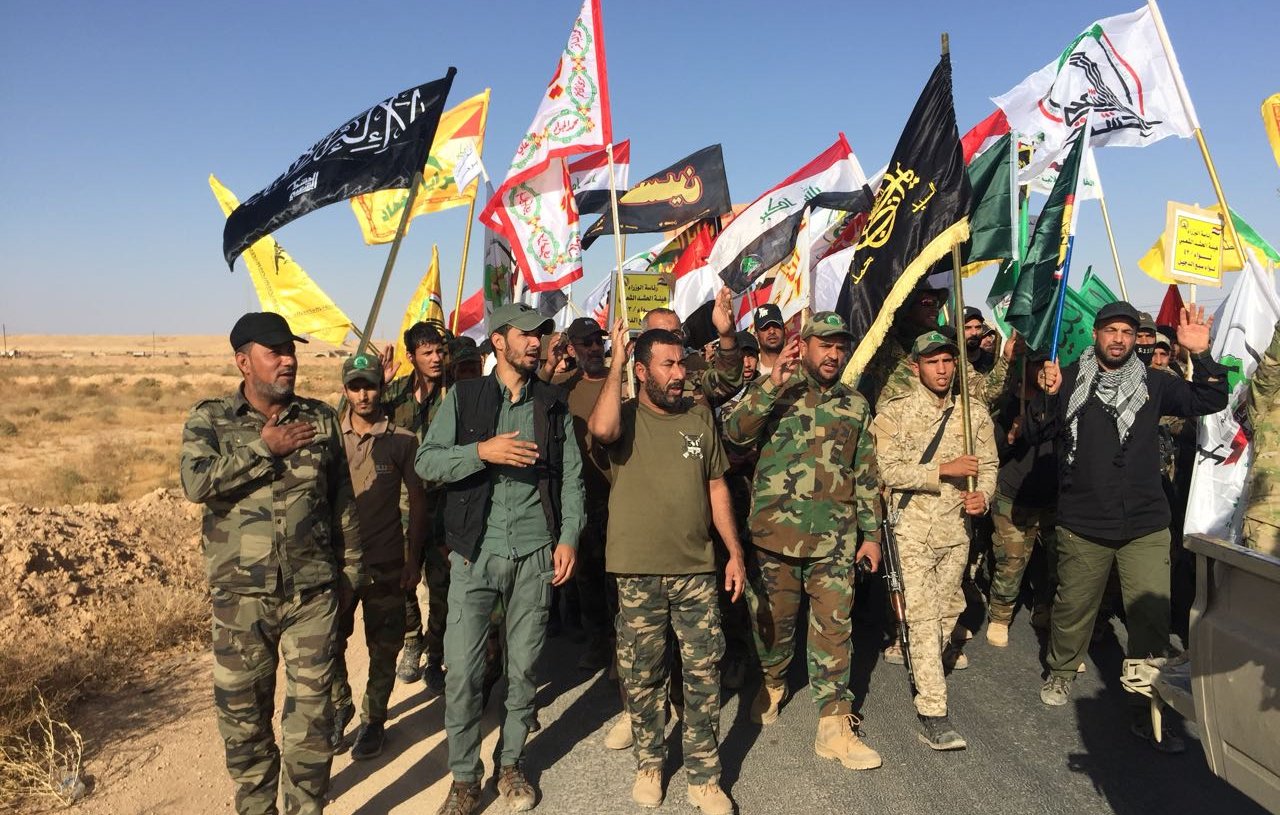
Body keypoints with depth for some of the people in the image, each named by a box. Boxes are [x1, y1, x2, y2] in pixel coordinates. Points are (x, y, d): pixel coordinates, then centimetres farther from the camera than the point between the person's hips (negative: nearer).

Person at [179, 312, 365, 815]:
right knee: (242, 711, 12)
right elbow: (196, 483, -19)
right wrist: (264, 446, -16)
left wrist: (350, 570, 10)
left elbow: (343, 500, 9)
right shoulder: (210, 419, 0)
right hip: (241, 595, 0)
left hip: (313, 591, 1)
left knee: (311, 711, 5)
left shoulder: (320, 418, 4)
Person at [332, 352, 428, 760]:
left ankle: (373, 720, 26)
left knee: (383, 648, 7)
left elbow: (418, 500, 2)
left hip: (386, 561, -1)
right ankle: (339, 706, 32)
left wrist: (413, 558, 0)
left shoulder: (402, 440, -3)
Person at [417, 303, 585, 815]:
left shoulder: (554, 405, 8)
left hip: (535, 554, 1)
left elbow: (571, 477, 8)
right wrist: (482, 451, -18)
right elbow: (426, 462, -3)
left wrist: (568, 536, -2)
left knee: (524, 667, 9)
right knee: (461, 668, 0)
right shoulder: (464, 396, 4)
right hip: (474, 552, -1)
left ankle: (511, 764, 28)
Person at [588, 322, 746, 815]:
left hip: (696, 569, 2)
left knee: (703, 673, 5)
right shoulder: (626, 415, -4)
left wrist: (735, 552, 7)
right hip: (638, 572, -2)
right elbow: (602, 429, -30)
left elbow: (716, 487, 11)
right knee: (641, 675, 11)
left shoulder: (699, 416, 7)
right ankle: (649, 762, 31)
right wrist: (615, 363, -20)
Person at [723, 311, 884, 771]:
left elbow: (866, 475, 14)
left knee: (834, 628, 1)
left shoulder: (855, 405, 10)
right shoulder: (776, 393, 2)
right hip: (776, 533, -1)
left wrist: (871, 532, 11)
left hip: (835, 539, 2)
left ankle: (835, 727, 10)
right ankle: (772, 685, 40)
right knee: (774, 620, 13)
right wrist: (773, 383, -22)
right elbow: (735, 431, -15)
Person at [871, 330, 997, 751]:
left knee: (945, 613, 16)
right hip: (912, 530, -4)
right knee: (923, 617, -7)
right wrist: (945, 469, -22)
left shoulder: (974, 413, 6)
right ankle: (933, 713, -2)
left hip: (956, 529, 4)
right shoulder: (894, 412, -7)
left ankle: (928, 672, 41)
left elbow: (988, 466, 9)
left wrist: (984, 496, -12)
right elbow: (889, 471, -13)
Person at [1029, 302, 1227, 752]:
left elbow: (1212, 401, 2)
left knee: (1152, 617, -1)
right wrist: (1046, 397, -20)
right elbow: (1036, 434, -1)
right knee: (1073, 606, 12)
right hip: (1082, 526, -1)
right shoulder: (1069, 380, 1)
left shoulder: (1152, 384, 6)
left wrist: (1201, 356, -12)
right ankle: (1061, 673, 36)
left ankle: (1148, 711, 11)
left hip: (1146, 528, 1)